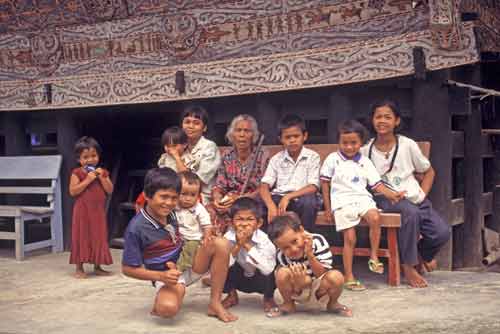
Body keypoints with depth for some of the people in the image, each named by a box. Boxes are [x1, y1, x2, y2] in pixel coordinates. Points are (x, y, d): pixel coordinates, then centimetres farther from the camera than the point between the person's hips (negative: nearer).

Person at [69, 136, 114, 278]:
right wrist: (88, 180, -20)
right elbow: (72, 191, -16)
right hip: (82, 211, -4)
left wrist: (102, 177, -13)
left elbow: (110, 190, 0)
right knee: (82, 237, 1)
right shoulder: (77, 173, -6)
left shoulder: (102, 172, 6)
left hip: (98, 211, 4)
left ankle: (97, 267, 19)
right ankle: (79, 268, 8)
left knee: (98, 237, 9)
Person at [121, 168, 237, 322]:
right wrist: (161, 276, -23)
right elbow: (128, 268, -14)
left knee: (221, 244, -19)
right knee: (168, 308, -39)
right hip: (168, 276, -6)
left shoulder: (170, 212, -3)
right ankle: (160, 299, 2)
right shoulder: (136, 228, -21)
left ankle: (215, 303, -12)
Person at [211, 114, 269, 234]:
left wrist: (239, 198, -21)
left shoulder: (263, 156, 0)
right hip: (228, 203, 3)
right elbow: (218, 186, 8)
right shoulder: (227, 158, 11)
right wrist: (217, 199, -16)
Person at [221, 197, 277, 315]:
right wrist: (237, 245, -38)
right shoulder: (228, 238, -21)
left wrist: (248, 245, -40)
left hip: (260, 281, -2)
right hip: (239, 279, 2)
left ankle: (268, 298, 1)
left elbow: (268, 269, -40)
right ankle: (232, 295, 6)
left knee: (270, 272, -33)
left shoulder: (263, 239, -27)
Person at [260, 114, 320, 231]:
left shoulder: (313, 157, 1)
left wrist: (288, 197, -21)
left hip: (301, 199, -2)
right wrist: (271, 206, -24)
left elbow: (313, 187, -9)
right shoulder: (276, 159, 7)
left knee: (310, 201, -36)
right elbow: (264, 186, -3)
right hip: (279, 198, 2)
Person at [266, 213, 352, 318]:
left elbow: (322, 275, -20)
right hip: (299, 292, 0)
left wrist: (310, 255, -34)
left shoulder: (317, 241, -20)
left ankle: (333, 304, 1)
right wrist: (298, 284, -41)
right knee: (282, 273, -29)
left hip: (320, 290, 0)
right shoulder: (282, 256, -19)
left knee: (336, 276, -32)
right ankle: (288, 305, -1)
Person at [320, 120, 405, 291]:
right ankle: (348, 277, -1)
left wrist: (392, 194, -6)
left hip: (363, 198, 3)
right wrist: (328, 208, 6)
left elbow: (377, 184, 11)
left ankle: (373, 257, -13)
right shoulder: (333, 159, 7)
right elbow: (325, 184, 9)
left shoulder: (365, 162, 15)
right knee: (350, 238, -11)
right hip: (342, 202, -2)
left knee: (375, 217, -29)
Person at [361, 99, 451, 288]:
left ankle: (422, 253, 21)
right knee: (411, 212, -36)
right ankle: (408, 266, -18)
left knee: (442, 232, -16)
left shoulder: (407, 145, 3)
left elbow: (428, 171, 13)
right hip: (386, 200, -2)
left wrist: (422, 195, -1)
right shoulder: (366, 151, 0)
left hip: (414, 198, 3)